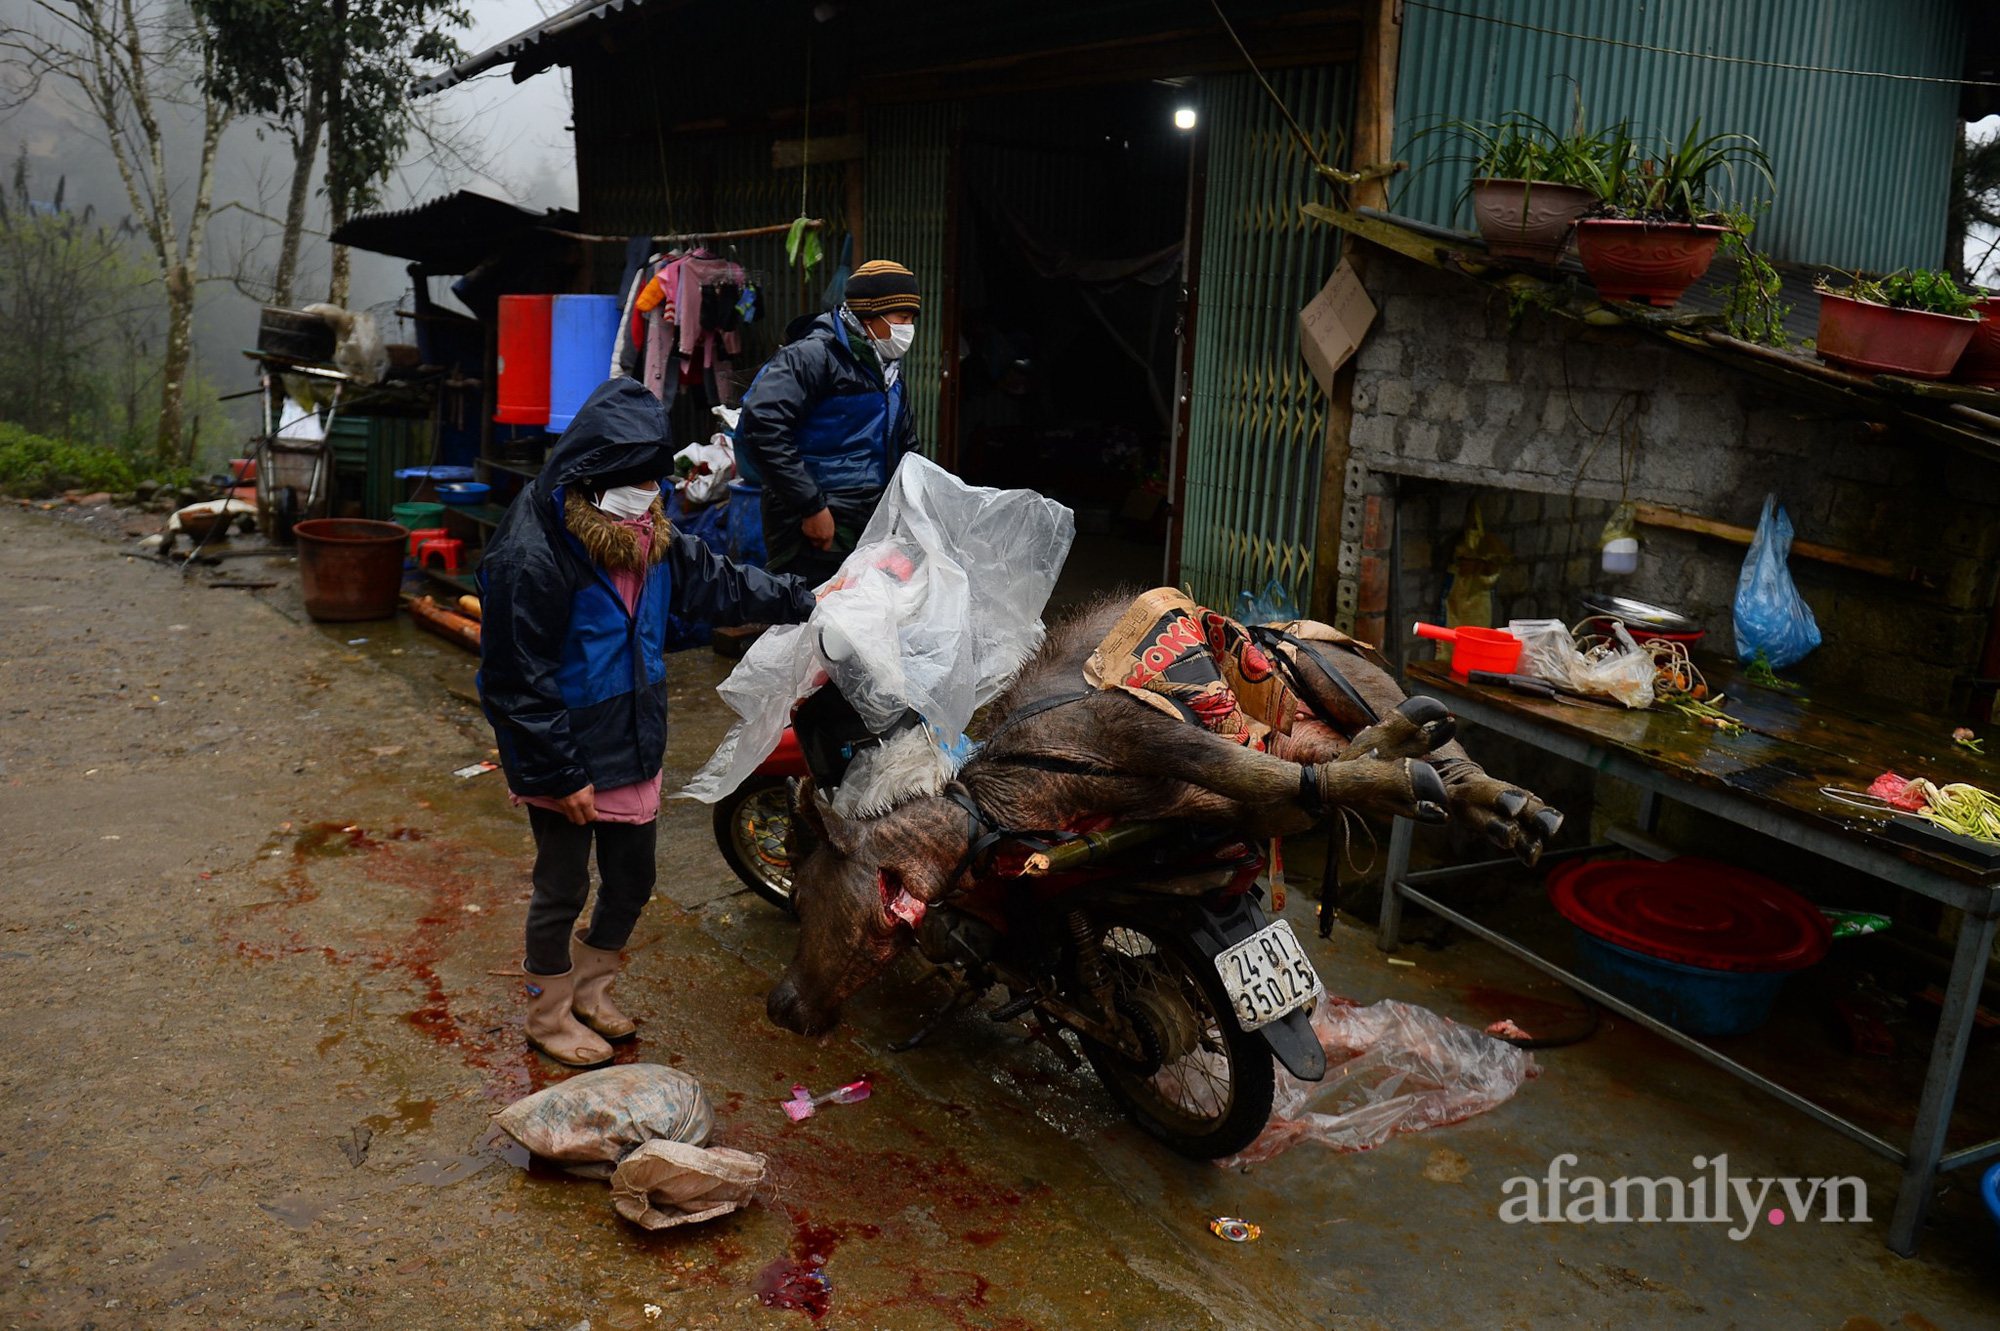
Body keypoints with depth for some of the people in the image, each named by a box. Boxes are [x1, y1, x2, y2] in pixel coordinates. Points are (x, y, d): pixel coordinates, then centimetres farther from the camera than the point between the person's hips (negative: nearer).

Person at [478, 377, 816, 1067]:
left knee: (631, 881, 19)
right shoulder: (532, 556, -23)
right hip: (565, 760, -7)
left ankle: (590, 989, 43)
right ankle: (549, 1015, 33)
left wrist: (805, 600, 8)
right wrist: (563, 774, -19)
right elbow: (520, 684, -21)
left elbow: (715, 583, 15)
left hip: (633, 751, 7)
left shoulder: (649, 537, 0)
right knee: (563, 888, 10)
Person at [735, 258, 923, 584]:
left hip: (869, 531, 9)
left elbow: (906, 448, 33)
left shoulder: (887, 372, 20)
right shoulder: (813, 356, -9)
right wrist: (811, 506, -22)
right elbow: (762, 425, -22)